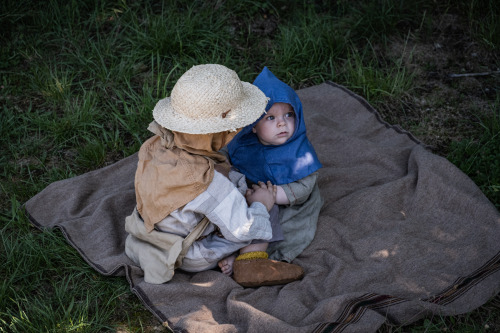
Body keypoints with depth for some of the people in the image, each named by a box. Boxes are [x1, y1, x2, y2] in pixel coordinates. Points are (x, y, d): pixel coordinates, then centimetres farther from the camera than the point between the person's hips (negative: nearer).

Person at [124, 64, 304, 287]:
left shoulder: (156, 145, -16)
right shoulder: (205, 182, -38)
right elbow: (242, 230, -27)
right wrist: (260, 204, -9)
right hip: (192, 259, -7)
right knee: (264, 199, 0)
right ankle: (254, 263, -2)